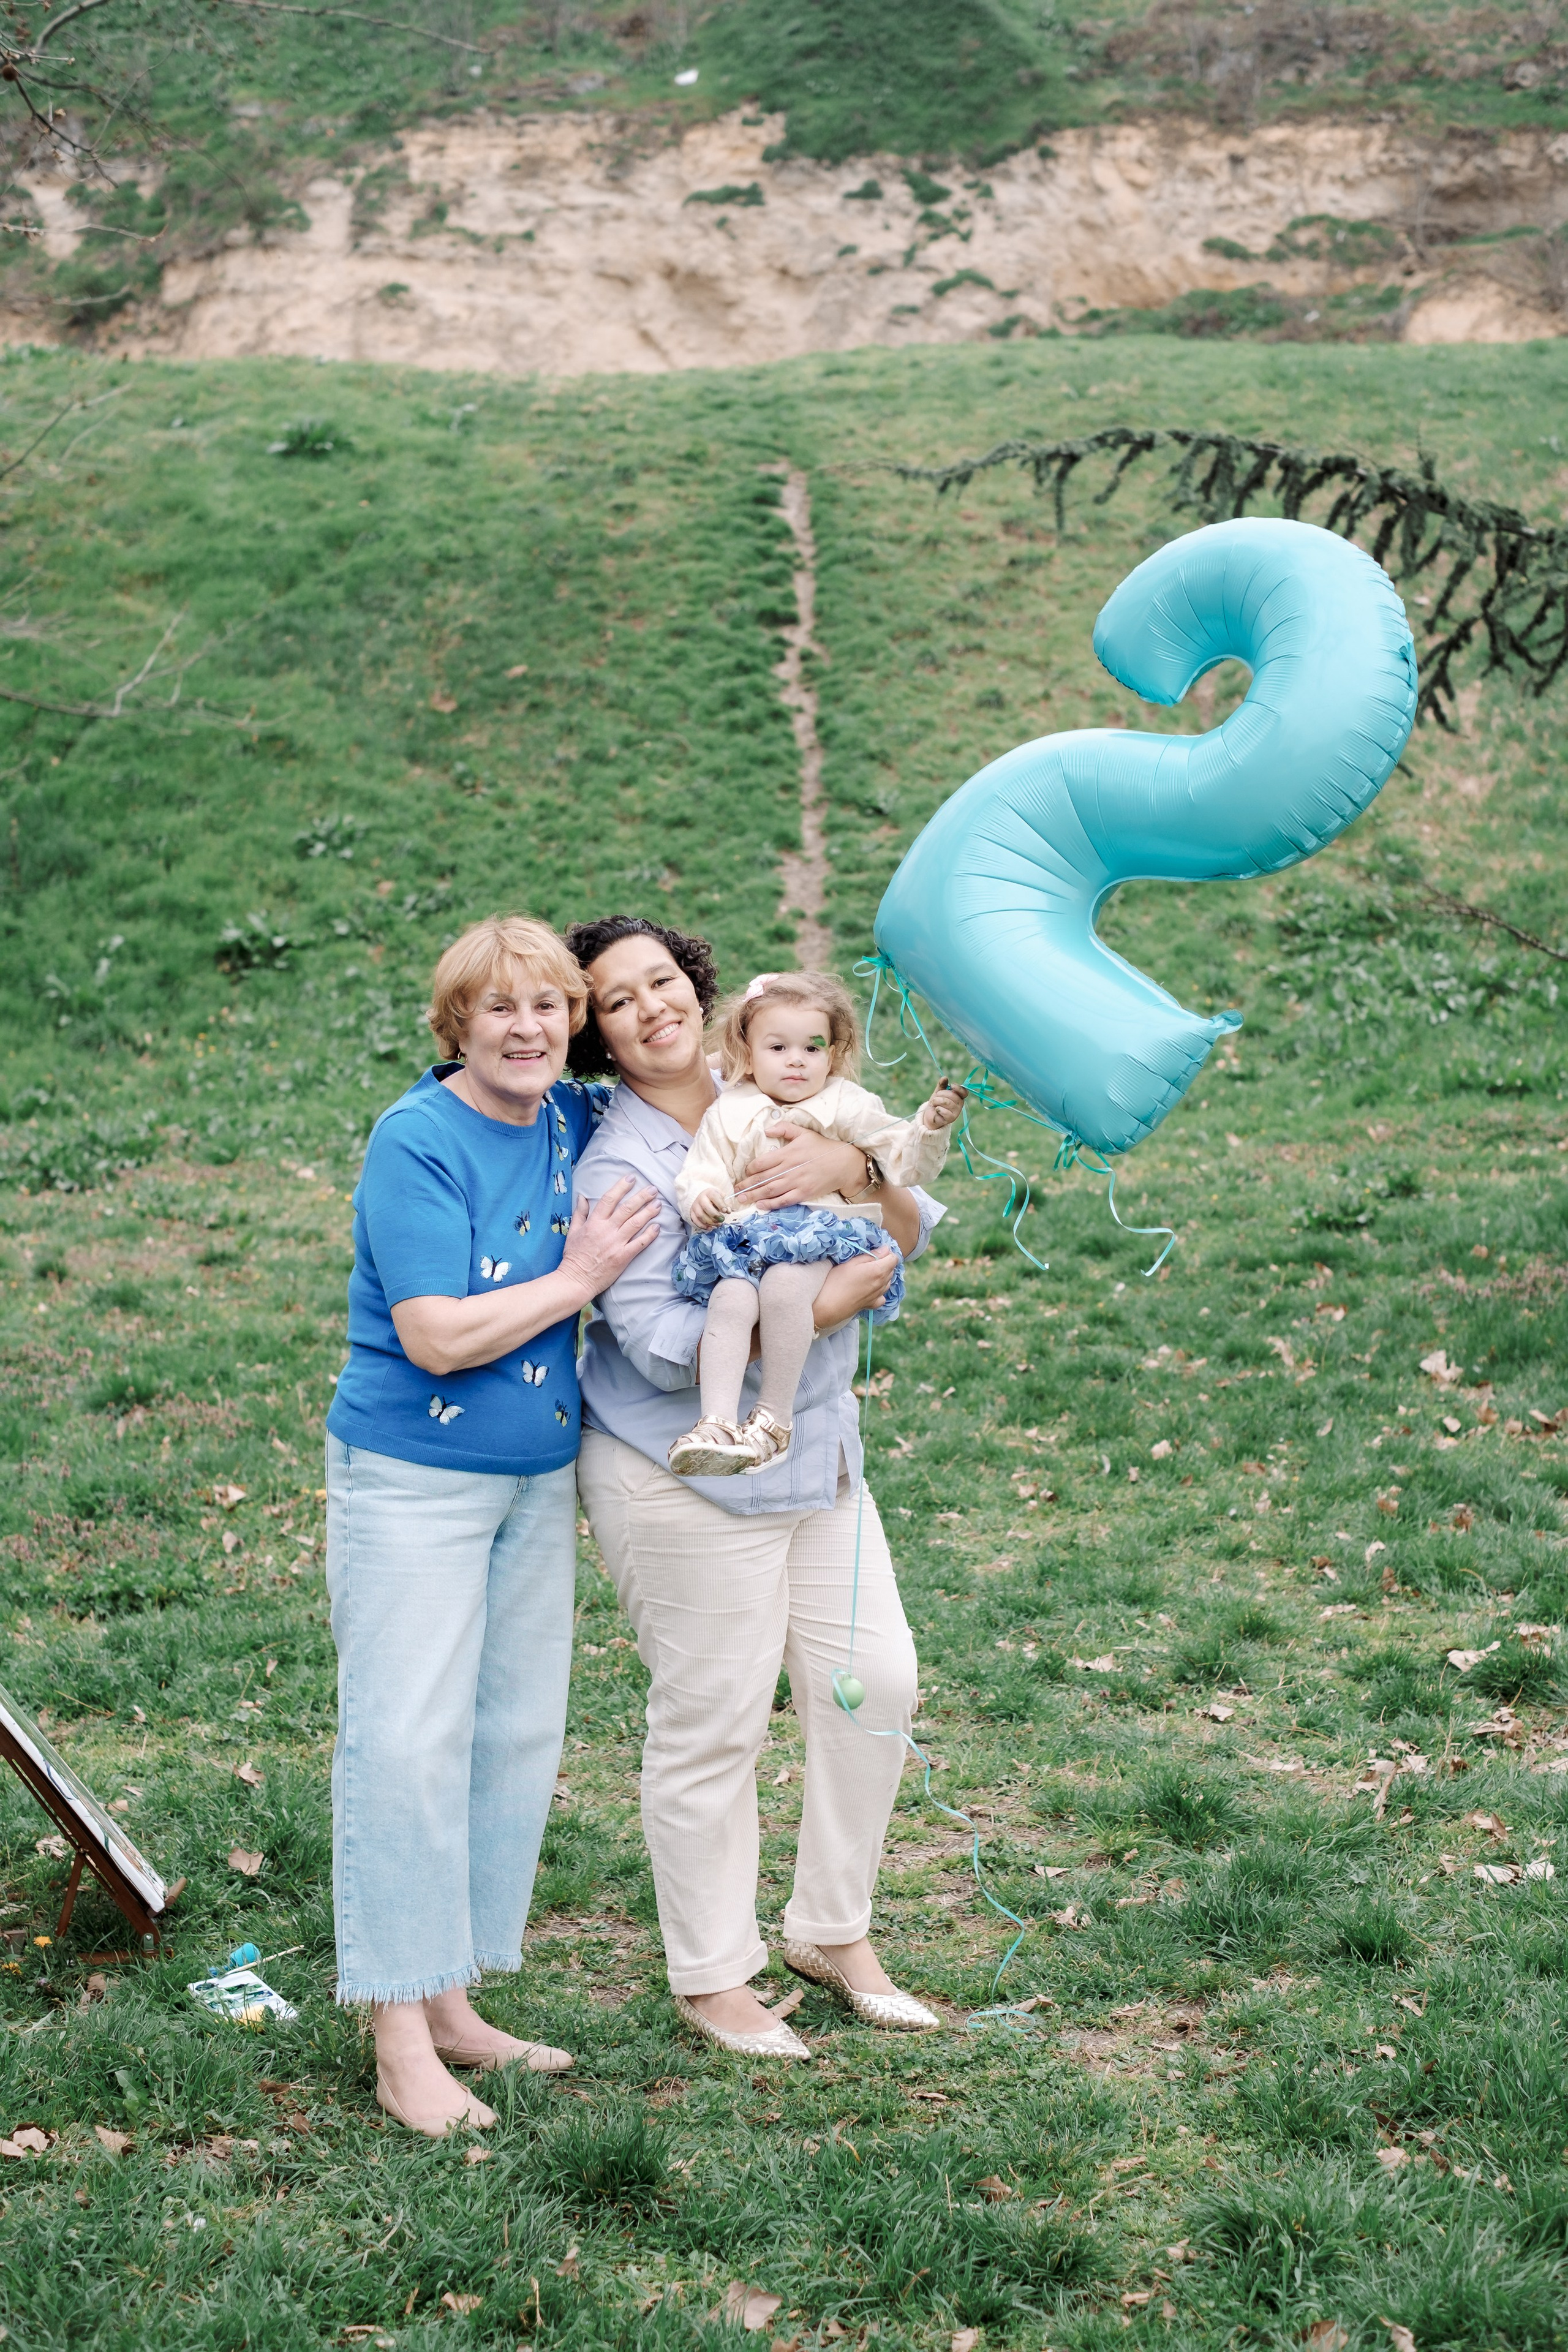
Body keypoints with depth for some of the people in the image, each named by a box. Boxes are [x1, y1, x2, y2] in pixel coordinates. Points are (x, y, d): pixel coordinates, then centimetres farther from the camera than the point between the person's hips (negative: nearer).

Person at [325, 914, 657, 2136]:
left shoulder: (576, 1119, 2)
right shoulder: (417, 1142, -17)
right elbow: (436, 1337, -23)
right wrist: (578, 1277, -16)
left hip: (541, 1478, 7)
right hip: (414, 1479, -7)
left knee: (518, 1736, 10)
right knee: (409, 1742, -7)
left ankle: (452, 2004, 22)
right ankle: (402, 2044, -1)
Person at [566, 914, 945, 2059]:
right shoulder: (620, 1166, -16)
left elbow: (910, 1232, 1)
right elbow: (663, 1347, -23)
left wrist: (855, 1171, -21)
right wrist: (828, 1304, -21)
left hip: (816, 1452, 7)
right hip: (686, 1476, -7)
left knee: (878, 1681, 10)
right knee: (712, 1725, 0)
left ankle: (835, 1931, 28)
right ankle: (712, 1977, 18)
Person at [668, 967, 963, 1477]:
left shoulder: (847, 1105, 15)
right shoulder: (729, 1113, 17)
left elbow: (904, 1161, 9)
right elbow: (701, 1173, 10)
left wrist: (931, 1126, -10)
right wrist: (700, 1199, -14)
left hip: (826, 1232, -2)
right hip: (747, 1236, 2)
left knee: (783, 1285, -34)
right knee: (730, 1300, -31)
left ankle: (775, 1416, -24)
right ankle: (717, 1422, -35)